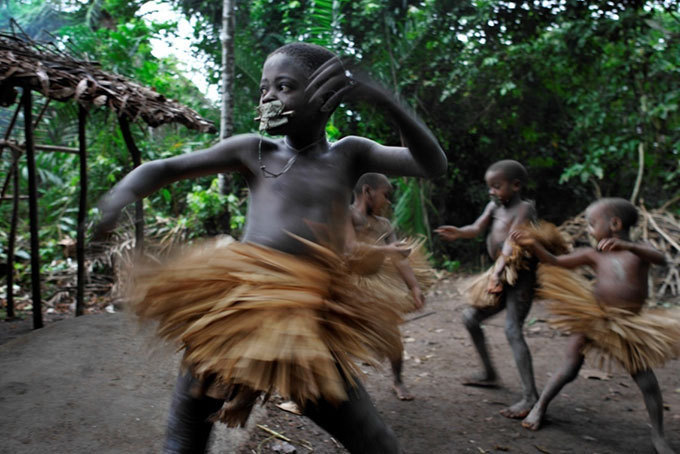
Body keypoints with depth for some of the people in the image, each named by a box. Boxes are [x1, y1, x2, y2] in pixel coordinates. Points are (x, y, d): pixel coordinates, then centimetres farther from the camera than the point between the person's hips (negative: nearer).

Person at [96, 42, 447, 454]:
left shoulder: (349, 154, 10)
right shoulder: (253, 151, 8)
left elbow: (433, 165, -1)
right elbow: (166, 168, 12)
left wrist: (382, 97, -16)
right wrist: (126, 190, -12)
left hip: (312, 330, 0)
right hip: (235, 312, 1)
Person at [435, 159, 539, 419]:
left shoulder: (524, 208, -11)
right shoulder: (494, 207, 12)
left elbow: (512, 241, -24)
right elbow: (477, 228, -1)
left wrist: (500, 268, -37)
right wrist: (458, 233, -23)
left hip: (520, 276, -9)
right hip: (500, 276, 9)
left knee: (512, 330, -19)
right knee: (470, 317, 14)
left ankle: (530, 396, -18)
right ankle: (489, 375, 28)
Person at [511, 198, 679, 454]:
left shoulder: (639, 250, -2)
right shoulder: (593, 255, 1)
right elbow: (555, 262, -2)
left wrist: (627, 246, -41)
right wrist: (532, 245, -16)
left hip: (627, 327, 0)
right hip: (591, 321, 1)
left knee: (646, 380, -1)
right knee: (570, 369, 2)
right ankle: (540, 407, 20)